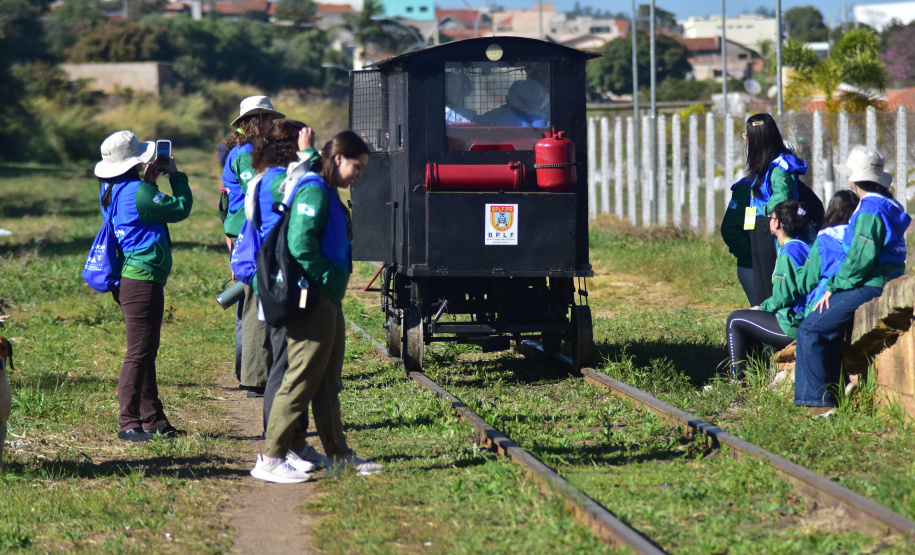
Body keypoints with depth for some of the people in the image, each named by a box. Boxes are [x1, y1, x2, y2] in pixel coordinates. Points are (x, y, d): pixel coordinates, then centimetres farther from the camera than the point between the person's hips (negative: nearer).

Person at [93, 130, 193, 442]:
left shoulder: (110, 191, 9)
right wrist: (175, 175, 0)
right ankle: (128, 423, -6)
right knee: (139, 352, -7)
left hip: (130, 277, 11)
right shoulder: (135, 193, -20)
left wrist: (149, 181, 15)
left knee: (146, 350, 17)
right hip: (143, 279, -11)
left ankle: (153, 419, 23)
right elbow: (180, 207, -13)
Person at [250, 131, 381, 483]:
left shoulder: (327, 194, 17)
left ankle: (338, 455, 24)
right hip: (313, 301, -11)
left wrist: (336, 284, 14)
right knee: (301, 380, -8)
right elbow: (301, 246, -24)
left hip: (328, 302, 11)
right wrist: (330, 279, -17)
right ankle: (270, 460, -6)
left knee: (328, 382, 16)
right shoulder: (314, 192, -15)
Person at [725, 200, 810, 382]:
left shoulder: (788, 252, -16)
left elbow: (782, 297, -20)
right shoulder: (802, 247, 14)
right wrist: (764, 307, 15)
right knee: (748, 319, 28)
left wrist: (762, 307, -2)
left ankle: (736, 381, 5)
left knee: (735, 320, 3)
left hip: (793, 326, -10)